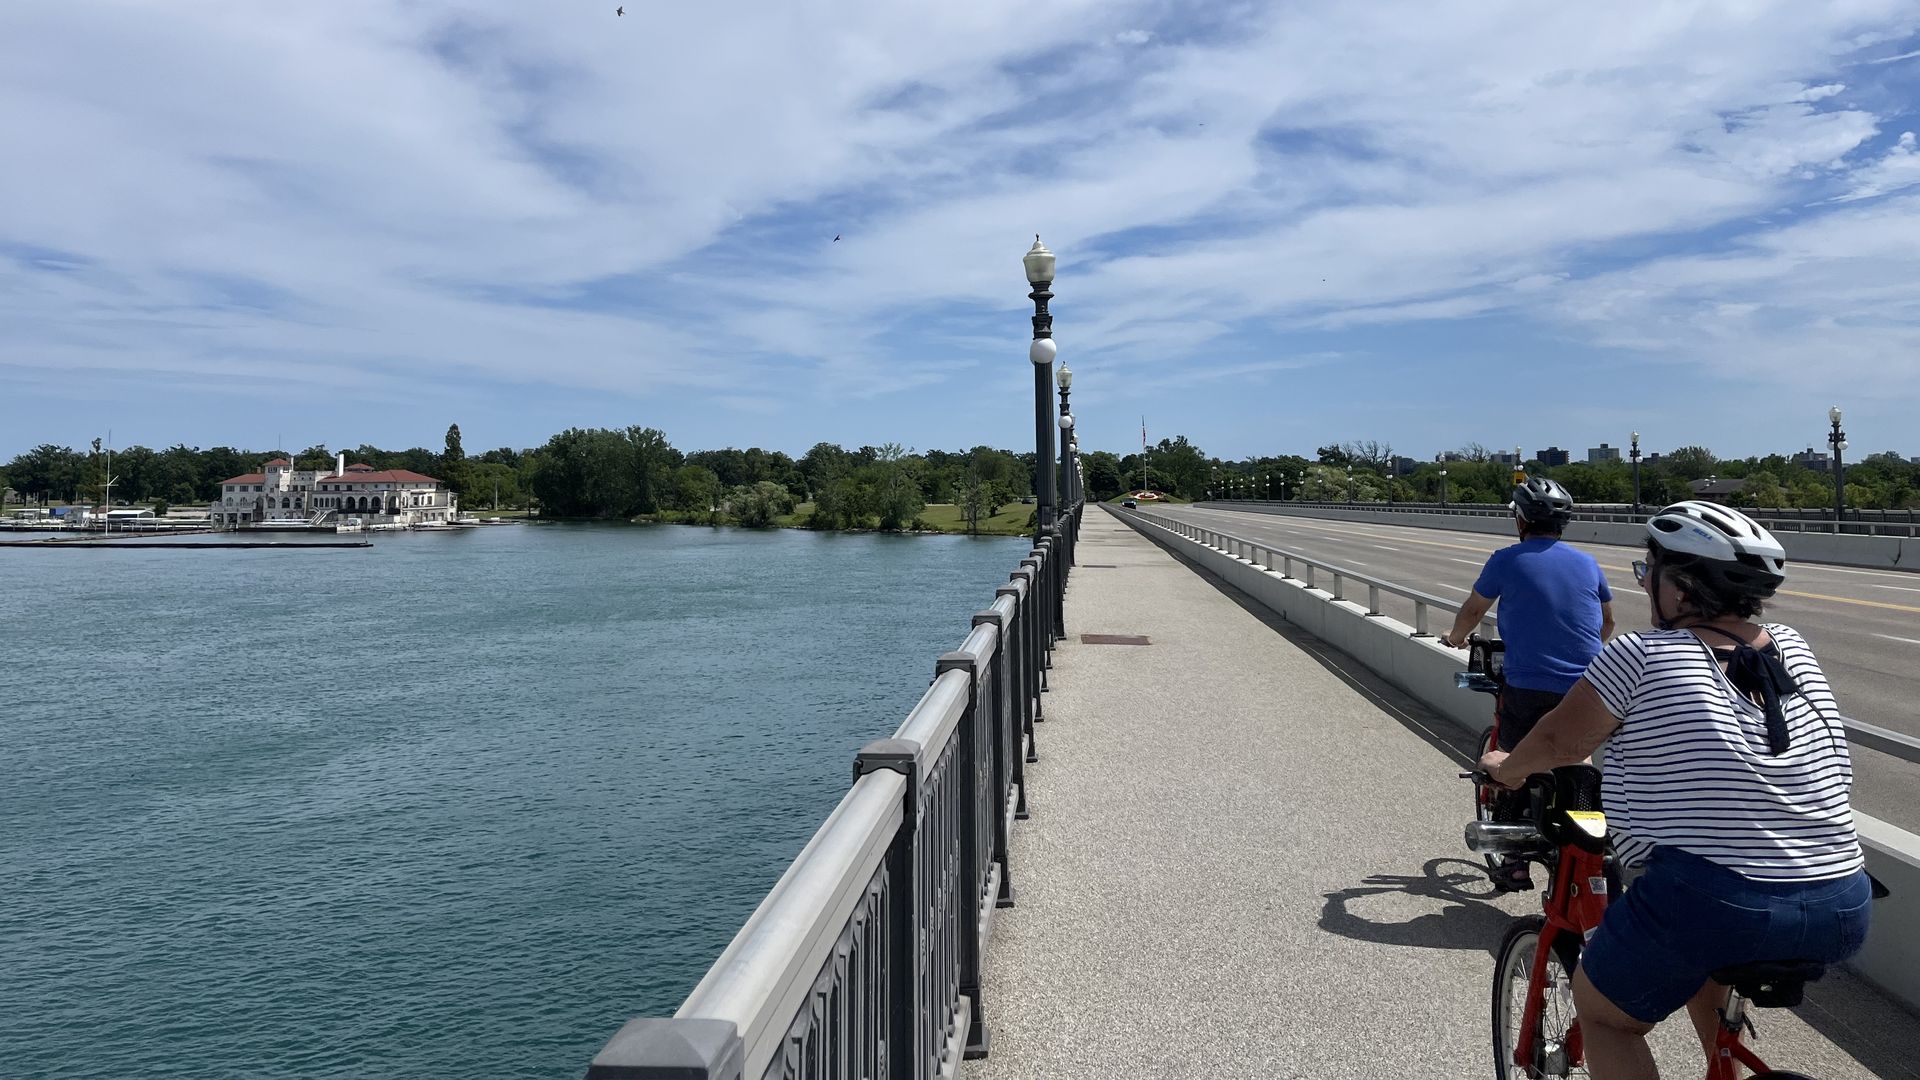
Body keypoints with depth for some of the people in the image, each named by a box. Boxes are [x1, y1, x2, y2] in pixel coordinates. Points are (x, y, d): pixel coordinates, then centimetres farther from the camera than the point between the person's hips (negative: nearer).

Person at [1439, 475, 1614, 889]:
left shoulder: (1507, 560, -5)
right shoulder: (1587, 563, 7)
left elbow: (1473, 610, 7)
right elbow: (1608, 622, 21)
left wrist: (1455, 637, 28)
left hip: (1528, 689, -4)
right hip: (1585, 691, 4)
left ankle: (1514, 864, 13)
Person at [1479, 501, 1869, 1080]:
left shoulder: (1641, 657, -9)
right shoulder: (1793, 650, 8)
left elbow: (1559, 740, 1)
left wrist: (1507, 767, 22)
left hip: (1712, 902, -6)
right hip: (1843, 913, 7)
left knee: (1602, 1012, 17)